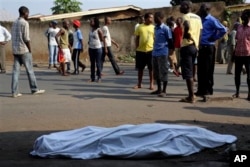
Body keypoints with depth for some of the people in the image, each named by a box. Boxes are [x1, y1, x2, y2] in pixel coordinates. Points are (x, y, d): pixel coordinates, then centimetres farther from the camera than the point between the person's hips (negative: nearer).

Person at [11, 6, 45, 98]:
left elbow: (13, 37, 14)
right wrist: (30, 49, -5)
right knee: (29, 70, 3)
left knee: (16, 71, 3)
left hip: (15, 50, 7)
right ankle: (34, 89, 12)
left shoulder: (14, 23, 13)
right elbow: (26, 38, -15)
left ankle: (14, 92, 0)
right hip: (24, 50, -7)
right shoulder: (25, 23, -10)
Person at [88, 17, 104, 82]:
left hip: (98, 48, -6)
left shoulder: (98, 30, -9)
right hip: (91, 48, 6)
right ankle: (92, 78, 14)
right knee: (92, 63, 9)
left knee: (98, 63, -2)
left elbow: (103, 39, -8)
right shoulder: (91, 30, 9)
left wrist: (105, 48, -10)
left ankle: (99, 77, 6)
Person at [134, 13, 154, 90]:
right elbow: (137, 38, 8)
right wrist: (137, 48, 1)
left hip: (150, 50, -1)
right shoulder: (140, 27, 5)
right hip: (141, 50, 1)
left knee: (151, 68, 3)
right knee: (140, 68, 9)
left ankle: (151, 84, 12)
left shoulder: (153, 28, 5)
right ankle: (139, 84, 19)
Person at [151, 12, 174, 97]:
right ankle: (159, 89, 21)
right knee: (156, 72, 11)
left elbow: (170, 40, -6)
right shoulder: (155, 28, 15)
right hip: (155, 53, 8)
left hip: (163, 53, -8)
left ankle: (164, 91, 3)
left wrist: (171, 49, -7)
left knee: (163, 72, -2)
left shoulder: (166, 28, -8)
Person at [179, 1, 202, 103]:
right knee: (190, 72, 15)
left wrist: (186, 36, -11)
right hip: (195, 46, 8)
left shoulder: (186, 16, -9)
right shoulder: (198, 17, 16)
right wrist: (196, 44, 17)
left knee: (187, 72, -6)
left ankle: (191, 96, -7)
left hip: (187, 46, -8)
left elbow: (187, 26, -28)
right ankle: (191, 95, 18)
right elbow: (200, 32, 15)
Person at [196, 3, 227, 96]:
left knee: (207, 70, -3)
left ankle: (208, 90, 5)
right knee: (200, 70, 10)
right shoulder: (201, 19, 14)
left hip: (208, 47, -8)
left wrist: (214, 38, -10)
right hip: (201, 47, 8)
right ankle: (201, 90, 17)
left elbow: (223, 30, -16)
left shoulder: (211, 20, -10)